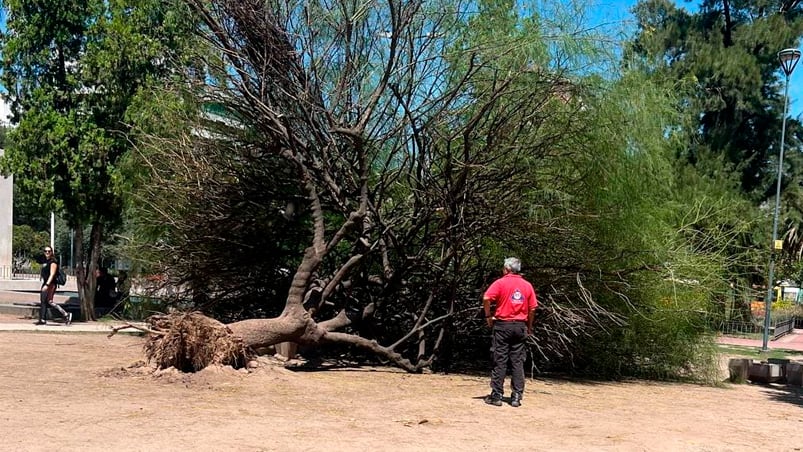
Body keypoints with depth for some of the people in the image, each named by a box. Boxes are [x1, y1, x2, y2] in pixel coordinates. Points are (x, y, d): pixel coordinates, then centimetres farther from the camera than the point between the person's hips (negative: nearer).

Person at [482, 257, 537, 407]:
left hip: (502, 325, -3)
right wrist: (529, 326, 13)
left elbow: (486, 298, -17)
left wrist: (488, 316, -4)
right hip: (520, 326, 3)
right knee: (518, 362, 6)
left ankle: (496, 396, 1)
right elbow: (533, 307, 4)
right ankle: (517, 397, 5)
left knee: (500, 361, 0)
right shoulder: (527, 285, 7)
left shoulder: (501, 282, -5)